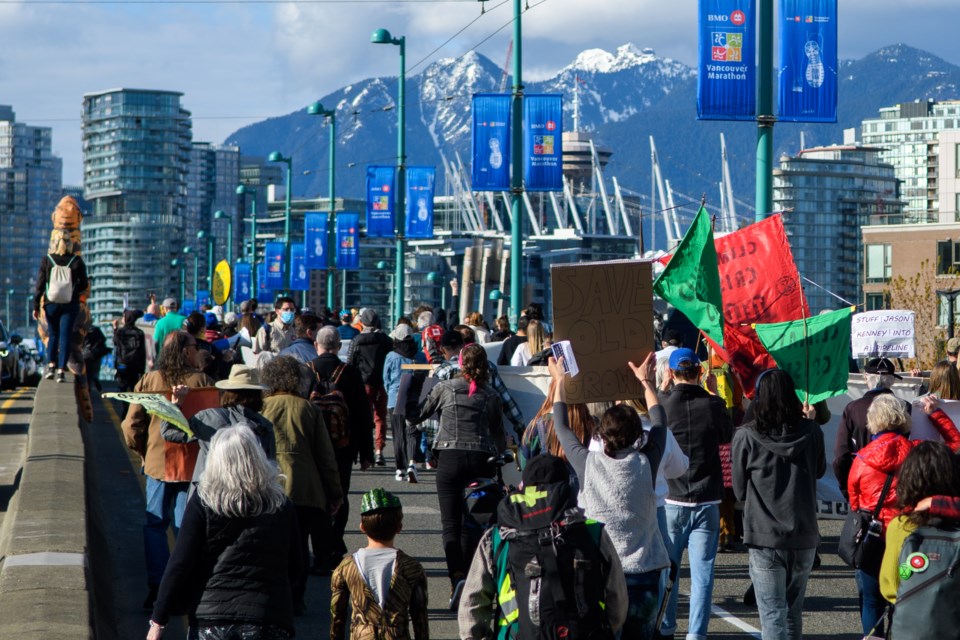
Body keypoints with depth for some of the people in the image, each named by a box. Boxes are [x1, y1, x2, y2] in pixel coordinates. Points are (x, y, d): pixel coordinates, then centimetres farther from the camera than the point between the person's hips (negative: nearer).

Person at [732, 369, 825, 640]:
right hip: (804, 536, 4)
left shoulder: (746, 437, -11)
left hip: (765, 538, -4)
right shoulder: (811, 432, -4)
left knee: (772, 614, -3)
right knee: (793, 611, 19)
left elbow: (740, 491, -2)